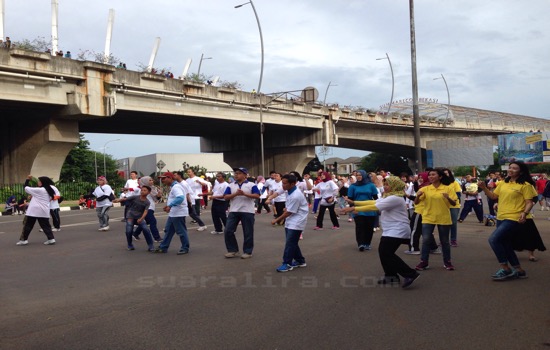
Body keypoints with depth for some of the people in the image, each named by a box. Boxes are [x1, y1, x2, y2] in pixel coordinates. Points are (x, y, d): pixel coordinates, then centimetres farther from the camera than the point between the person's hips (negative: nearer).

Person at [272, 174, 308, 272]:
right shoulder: (289, 191, 4)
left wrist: (277, 220, -10)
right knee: (292, 242, 14)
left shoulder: (295, 196, -25)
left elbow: (289, 212, -19)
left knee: (290, 243, -7)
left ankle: (287, 264, 0)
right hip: (290, 221, 10)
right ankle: (300, 261, 27)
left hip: (296, 222, -9)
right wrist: (282, 218, 12)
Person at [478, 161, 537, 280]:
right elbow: (494, 196, 13)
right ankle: (519, 270, 27)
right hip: (501, 218, 8)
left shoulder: (525, 185, -8)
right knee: (506, 246, 13)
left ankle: (505, 268, -7)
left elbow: (529, 202, -10)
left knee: (493, 239, -19)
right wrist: (484, 188, -1)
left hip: (514, 219, -8)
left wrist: (525, 213, -27)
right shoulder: (503, 183, 12)